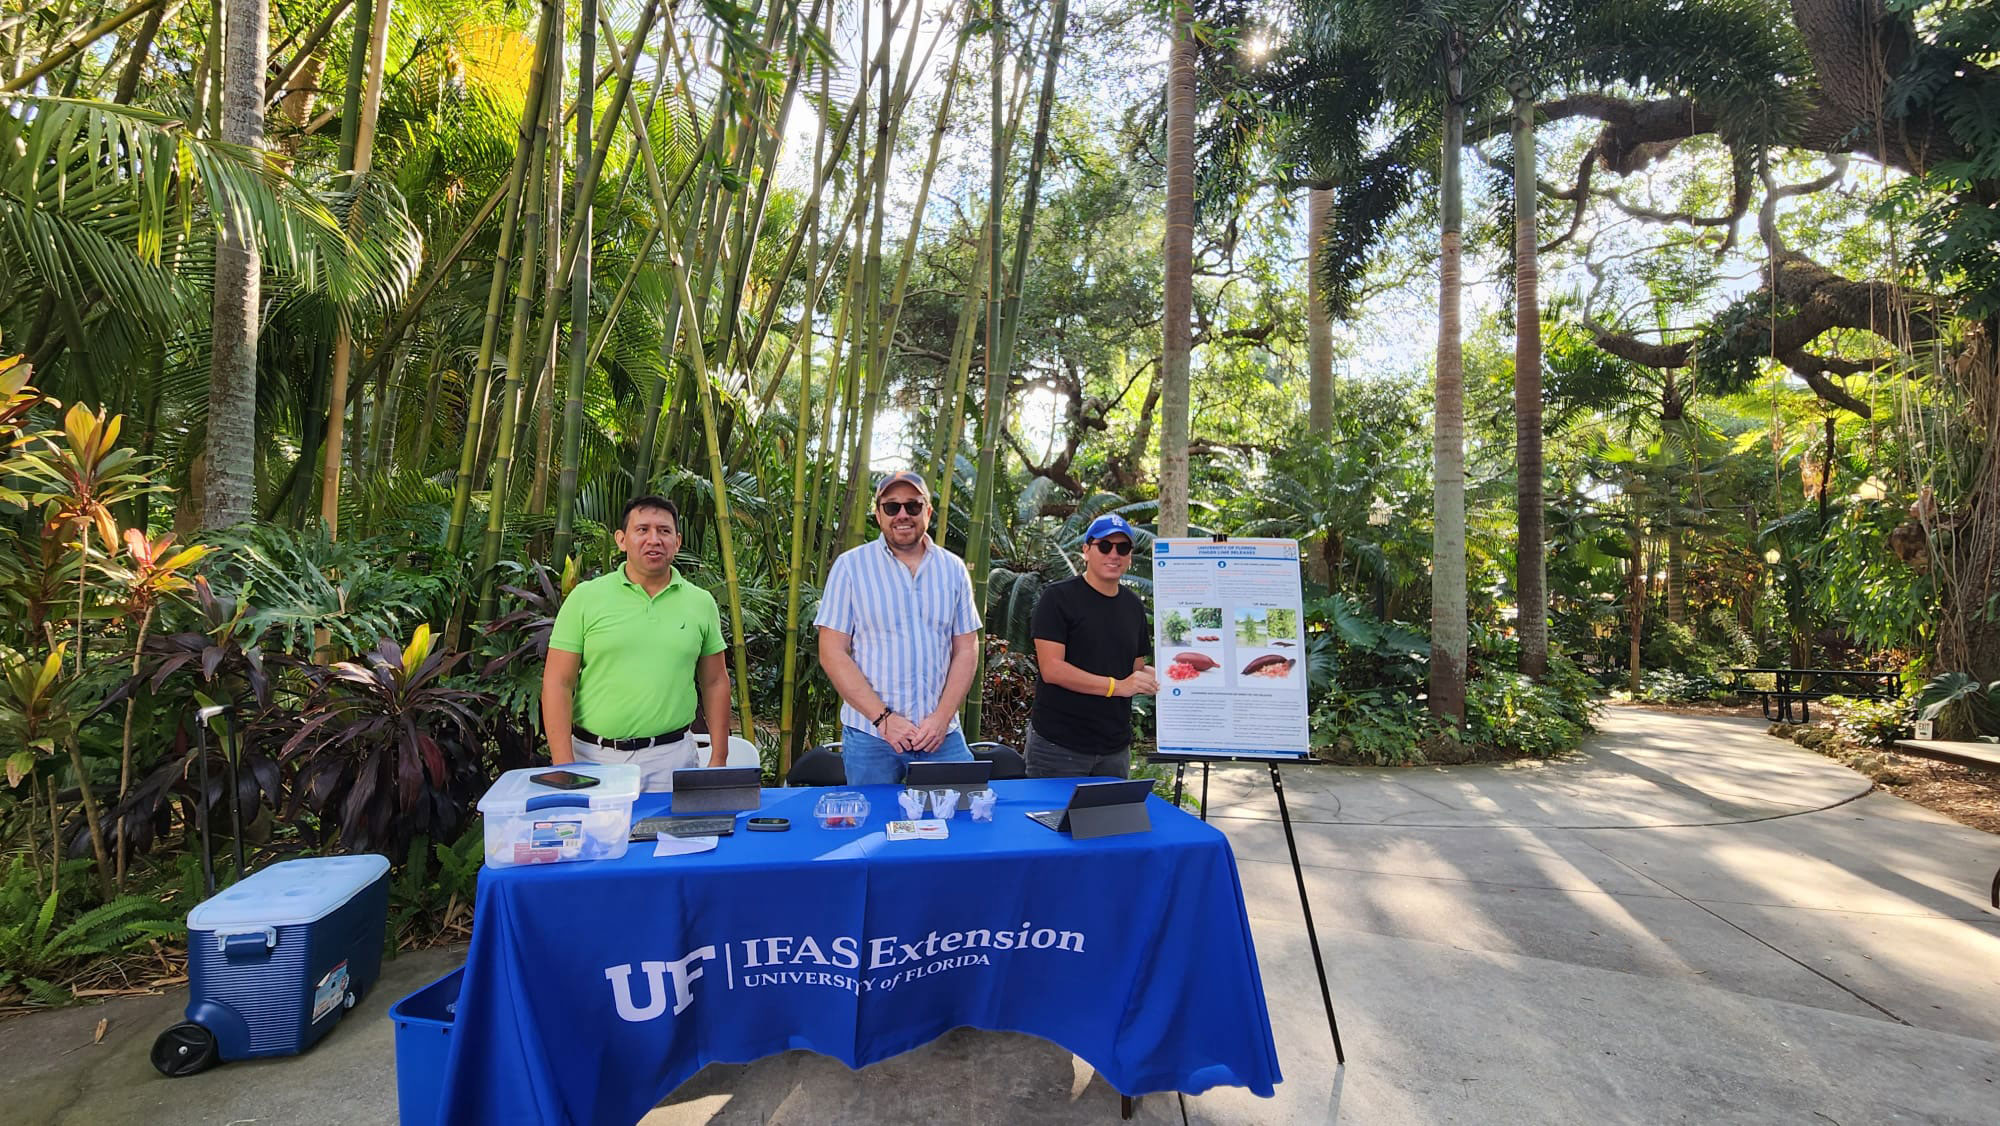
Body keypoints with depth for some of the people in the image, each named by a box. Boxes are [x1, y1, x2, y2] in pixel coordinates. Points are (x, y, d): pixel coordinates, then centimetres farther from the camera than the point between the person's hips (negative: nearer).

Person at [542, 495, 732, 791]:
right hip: (594, 756, -1)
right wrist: (564, 767, -9)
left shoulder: (701, 603, 5)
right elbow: (558, 683, -2)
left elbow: (715, 683, 9)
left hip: (671, 758, 1)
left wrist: (718, 759, 4)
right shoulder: (585, 597, -1)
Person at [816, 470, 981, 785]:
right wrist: (884, 718, -11)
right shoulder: (850, 566, -1)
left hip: (941, 735, 2)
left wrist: (942, 717, -6)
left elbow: (966, 650, 7)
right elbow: (832, 653, -5)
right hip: (870, 735, -2)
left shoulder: (953, 568, 7)